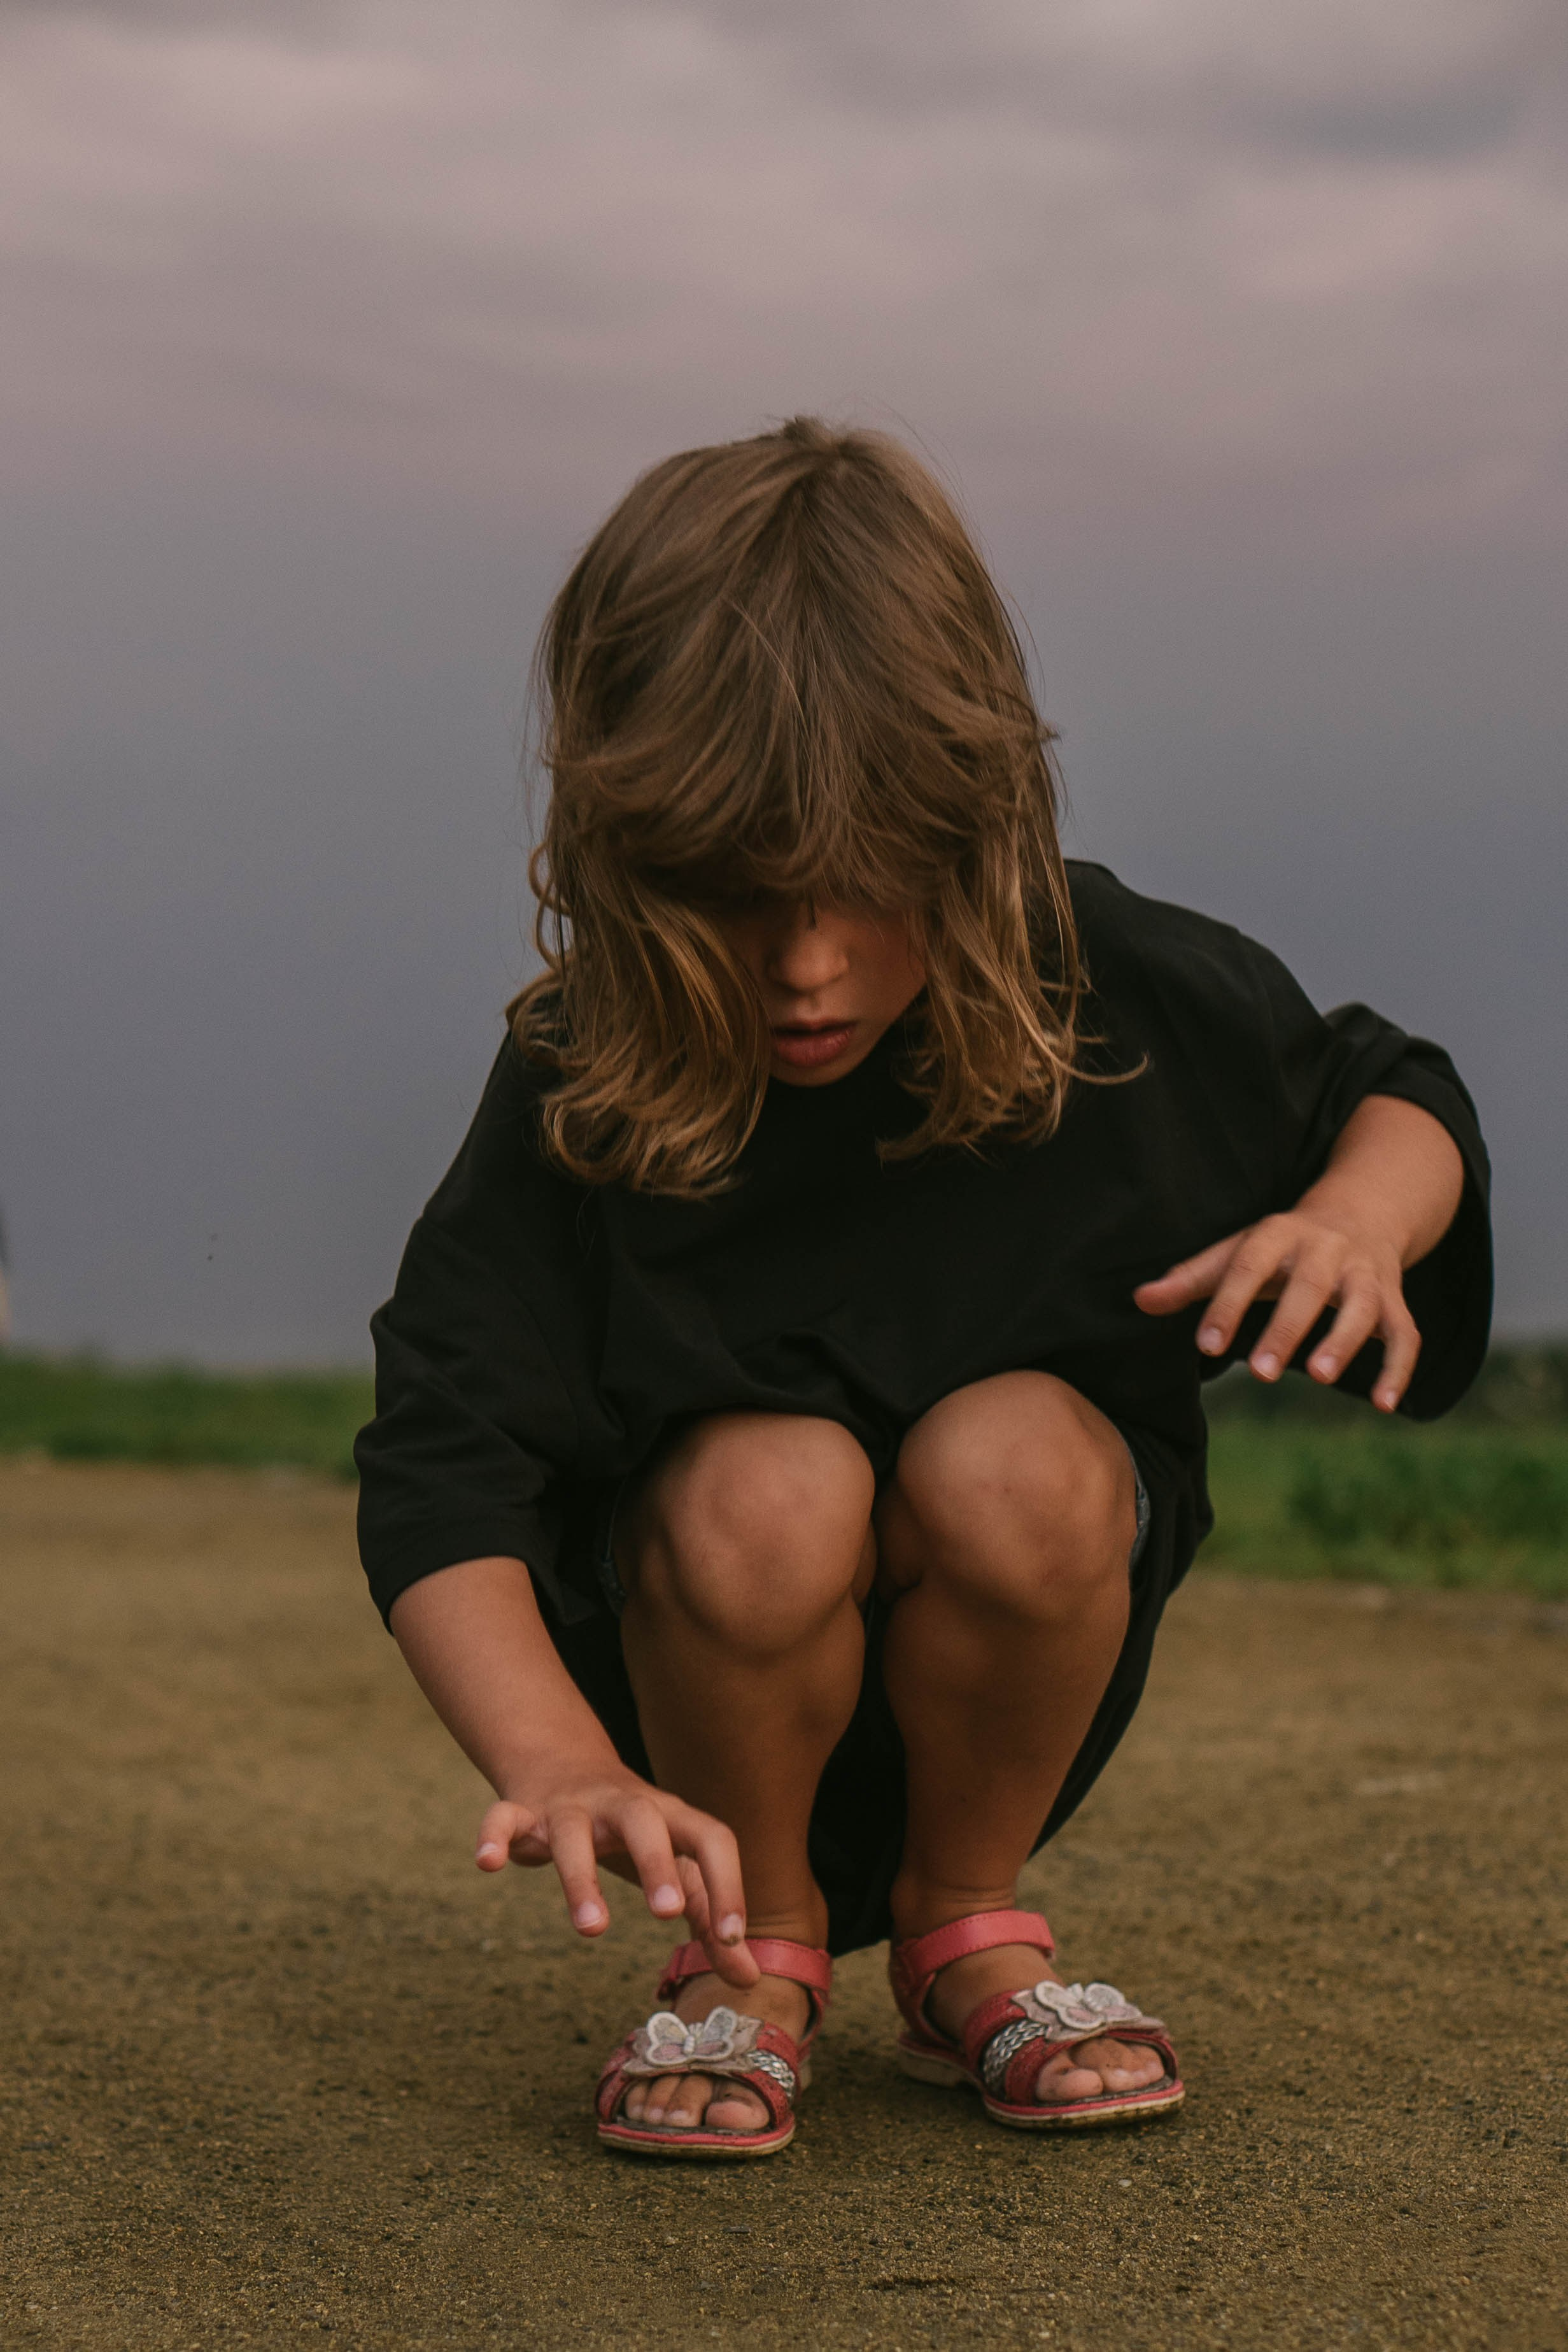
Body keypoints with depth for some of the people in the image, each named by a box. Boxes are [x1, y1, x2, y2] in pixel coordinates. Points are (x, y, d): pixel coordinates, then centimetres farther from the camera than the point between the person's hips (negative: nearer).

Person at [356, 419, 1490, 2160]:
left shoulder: (1112, 993, -13)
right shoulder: (582, 1092, -19)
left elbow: (1398, 1097, 4)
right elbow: (437, 1478, -24)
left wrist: (1359, 1221, -22)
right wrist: (563, 1770, -43)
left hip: (1016, 1653, 2)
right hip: (710, 1652, -1)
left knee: (1015, 1459, -32)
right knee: (770, 1489, -35)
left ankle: (967, 1927, -2)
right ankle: (757, 1943, -4)